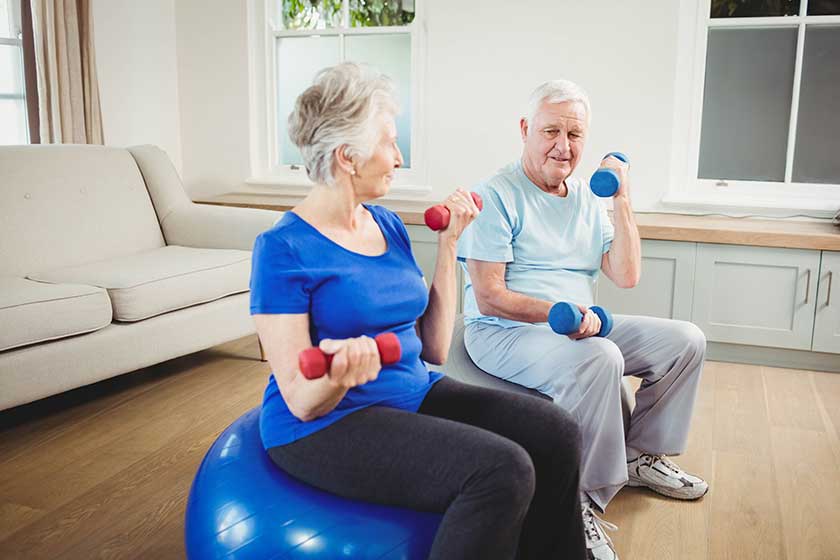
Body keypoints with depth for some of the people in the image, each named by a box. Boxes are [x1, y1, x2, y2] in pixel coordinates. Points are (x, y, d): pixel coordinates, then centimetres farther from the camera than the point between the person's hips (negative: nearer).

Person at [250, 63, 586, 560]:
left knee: (556, 434, -11)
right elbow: (302, 403, -13)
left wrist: (448, 243, 2)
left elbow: (434, 350, 6)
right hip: (326, 425, -7)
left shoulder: (389, 225, 7)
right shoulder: (284, 248, -13)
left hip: (415, 395, 7)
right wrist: (339, 375, -36)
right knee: (501, 471, -26)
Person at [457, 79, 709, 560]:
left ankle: (640, 454, 16)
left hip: (580, 327, 8)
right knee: (600, 359, -35)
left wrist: (622, 201, -2)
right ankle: (581, 501, -20)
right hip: (504, 332, -8)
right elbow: (488, 297, -17)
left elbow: (626, 276, 4)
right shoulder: (497, 196, -11)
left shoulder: (587, 198, 11)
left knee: (685, 341, 2)